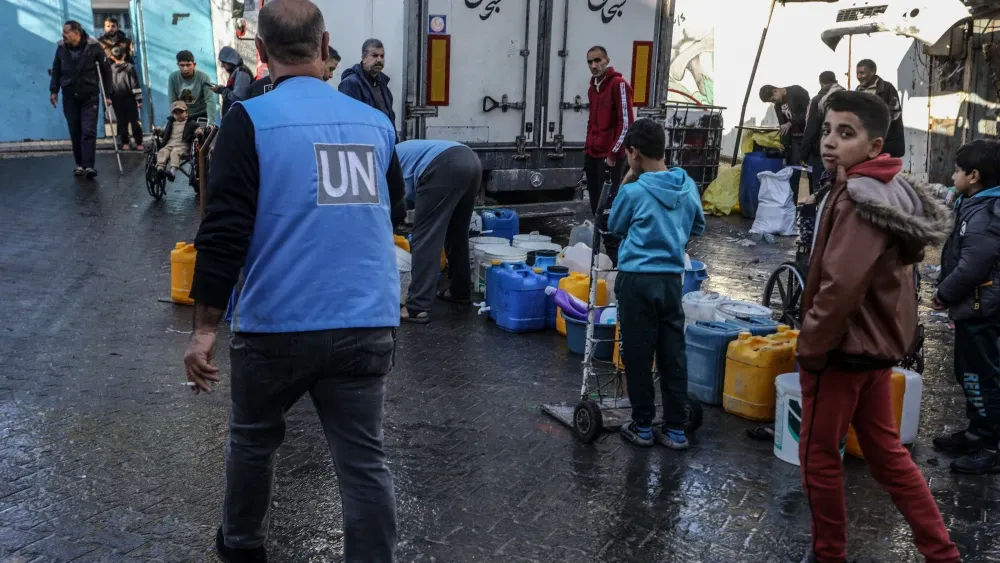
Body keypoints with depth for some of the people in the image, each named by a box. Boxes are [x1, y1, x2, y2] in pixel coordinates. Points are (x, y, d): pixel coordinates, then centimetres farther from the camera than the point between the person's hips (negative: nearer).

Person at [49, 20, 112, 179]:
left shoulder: (93, 46, -8)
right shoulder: (61, 48, 0)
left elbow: (106, 70, -2)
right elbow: (56, 70, 12)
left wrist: (107, 94, -3)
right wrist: (53, 91, 7)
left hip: (89, 96, -3)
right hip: (69, 97, 3)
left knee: (89, 131, -10)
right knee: (75, 132, 6)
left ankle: (89, 166, -13)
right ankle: (80, 164, 16)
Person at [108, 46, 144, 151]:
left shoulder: (110, 69, 1)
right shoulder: (129, 67, -3)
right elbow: (135, 84, -6)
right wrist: (139, 99, -3)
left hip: (116, 99, 1)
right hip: (129, 98, -1)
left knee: (122, 121, 6)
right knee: (134, 120, 1)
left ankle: (125, 143, 5)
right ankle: (139, 143, -1)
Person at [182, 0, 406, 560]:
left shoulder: (251, 119, -6)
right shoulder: (376, 122, 6)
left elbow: (225, 231, -11)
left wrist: (205, 327, -6)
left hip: (278, 325, -2)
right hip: (370, 324, 2)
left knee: (253, 438, 22)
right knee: (365, 460, 7)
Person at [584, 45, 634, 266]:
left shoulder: (618, 85, -9)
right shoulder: (593, 87, 15)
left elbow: (626, 123, -15)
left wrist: (613, 154, -15)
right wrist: (587, 149, 16)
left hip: (610, 158, -8)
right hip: (592, 155, 8)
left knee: (609, 207, -7)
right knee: (596, 207, 11)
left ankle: (614, 255, -2)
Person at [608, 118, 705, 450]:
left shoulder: (635, 191, -12)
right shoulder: (688, 186, 3)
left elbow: (614, 226, 6)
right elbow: (698, 227, 17)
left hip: (638, 280, -5)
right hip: (672, 279, 5)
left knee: (638, 356, 6)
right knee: (673, 355, 9)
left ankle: (642, 427, 14)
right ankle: (675, 430, 15)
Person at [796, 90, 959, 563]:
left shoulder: (861, 199, -22)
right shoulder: (886, 191, 9)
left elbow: (840, 286, -30)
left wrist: (810, 346, -18)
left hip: (844, 347, -10)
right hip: (874, 343, 10)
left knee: (818, 454, 6)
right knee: (886, 453, 17)